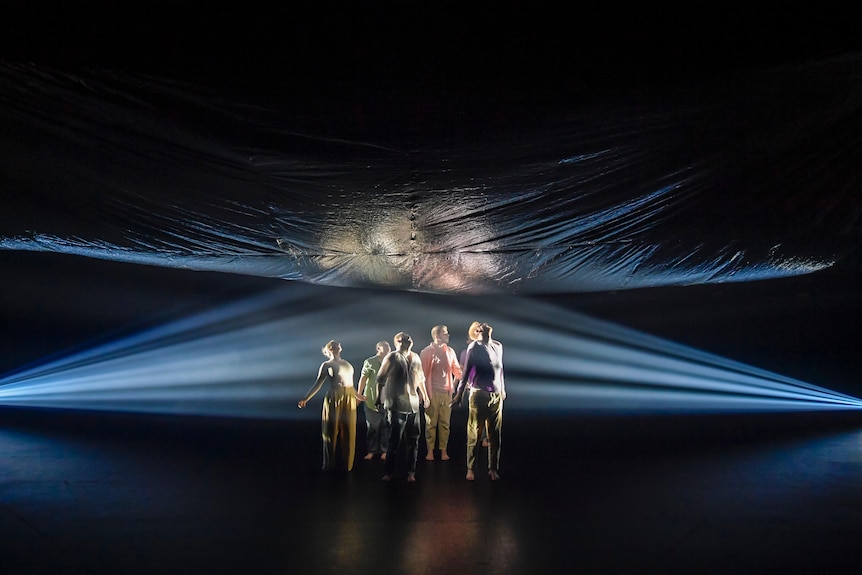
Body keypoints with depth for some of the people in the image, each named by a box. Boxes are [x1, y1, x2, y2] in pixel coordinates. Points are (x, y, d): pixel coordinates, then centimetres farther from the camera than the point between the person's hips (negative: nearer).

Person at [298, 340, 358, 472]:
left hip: (349, 398, 4)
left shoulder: (347, 364, 15)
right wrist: (305, 399, -7)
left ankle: (345, 463, 15)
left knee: (348, 431, 6)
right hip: (334, 398, -4)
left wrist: (357, 396, 31)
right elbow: (318, 384, 1)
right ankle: (330, 464, 14)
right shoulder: (326, 365, 2)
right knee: (332, 431, 3)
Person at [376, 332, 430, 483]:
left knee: (413, 440, 8)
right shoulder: (392, 357, -5)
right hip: (397, 406, -6)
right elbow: (381, 379, -6)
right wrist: (379, 397, -6)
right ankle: (388, 472, 11)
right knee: (395, 440, -2)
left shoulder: (415, 357, 13)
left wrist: (425, 396, 21)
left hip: (413, 406, 6)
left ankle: (411, 472, 18)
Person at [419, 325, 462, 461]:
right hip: (432, 392, -3)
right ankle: (430, 451, 10)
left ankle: (443, 450, 12)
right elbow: (422, 373, -3)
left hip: (447, 392, 3)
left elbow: (456, 370, 13)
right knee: (431, 423, 2)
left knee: (445, 423, 5)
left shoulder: (450, 351, 9)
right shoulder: (426, 352, -2)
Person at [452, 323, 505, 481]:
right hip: (479, 395, -4)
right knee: (474, 434, 0)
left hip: (496, 395, 4)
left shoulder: (498, 346, 9)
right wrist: (460, 393, -4)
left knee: (495, 434, 6)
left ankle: (493, 469, 15)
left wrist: (503, 389, 22)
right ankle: (470, 468, 10)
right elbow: (466, 371, -3)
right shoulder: (474, 347, -3)